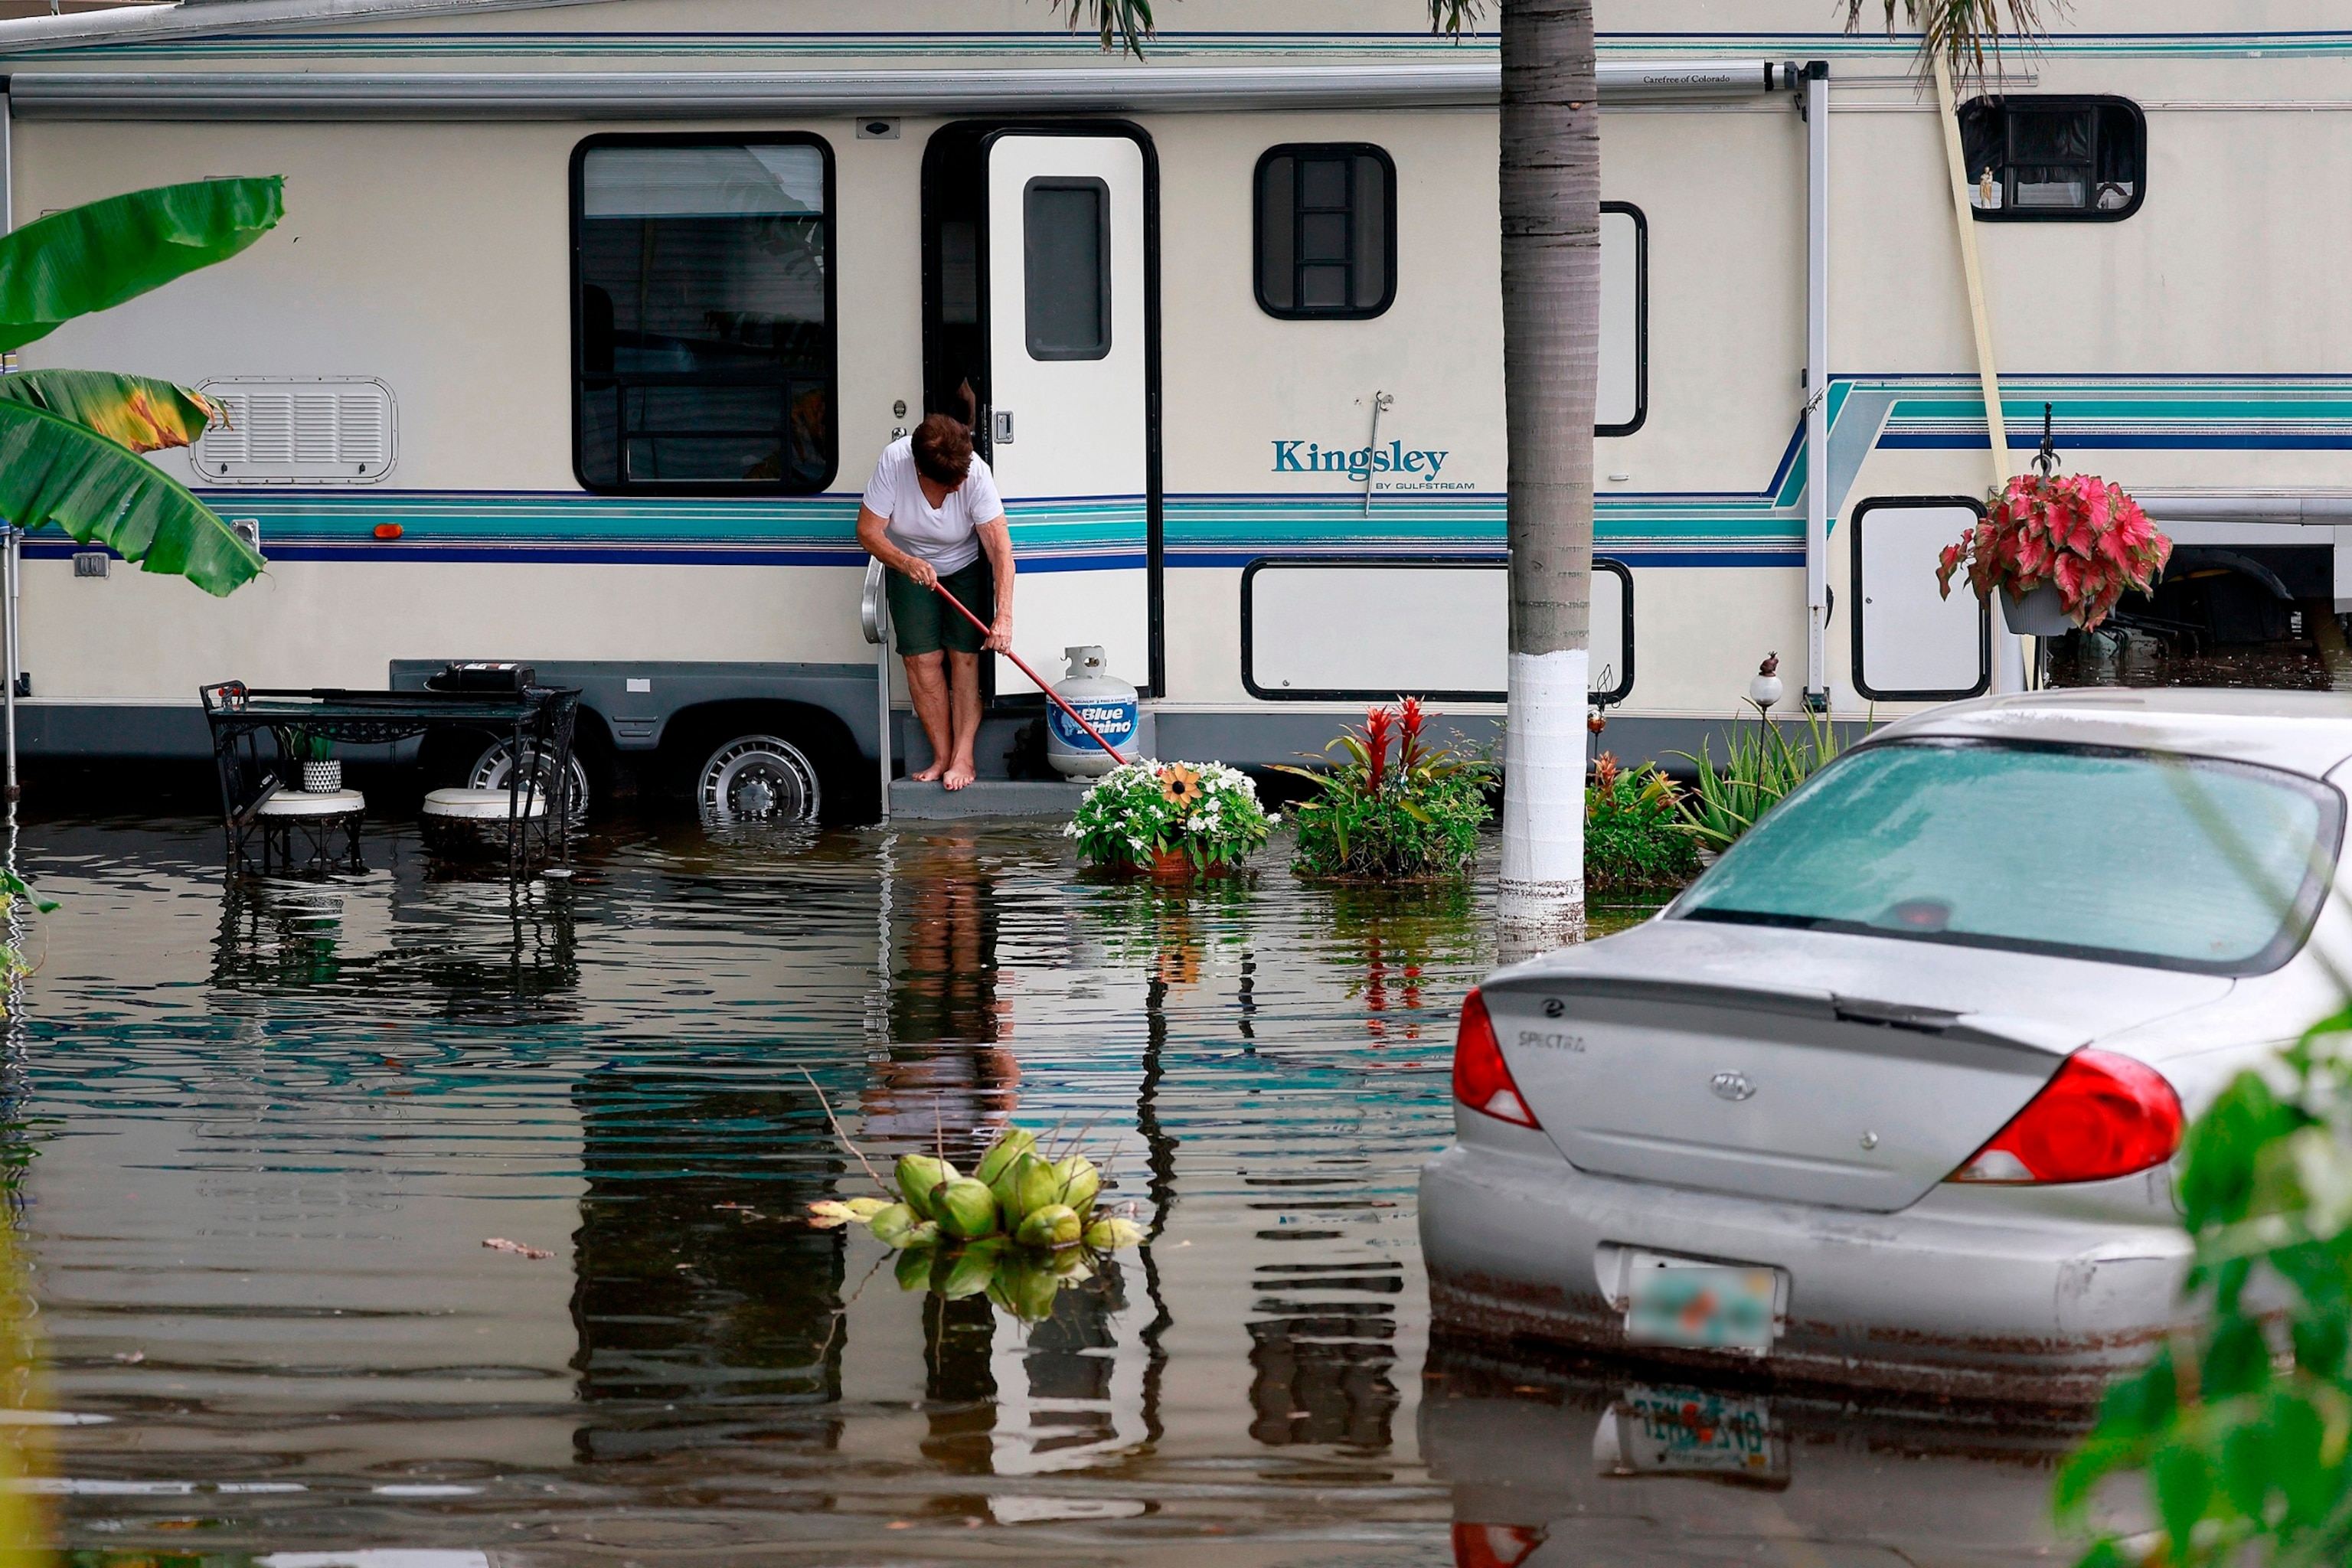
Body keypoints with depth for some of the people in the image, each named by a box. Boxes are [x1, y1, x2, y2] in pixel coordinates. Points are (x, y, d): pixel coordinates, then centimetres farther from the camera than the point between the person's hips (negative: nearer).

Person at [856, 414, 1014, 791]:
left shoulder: (976, 473, -32)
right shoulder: (894, 462, -31)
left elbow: (1000, 546, -34)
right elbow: (869, 532, -23)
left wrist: (1004, 616, -42)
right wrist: (906, 563, -42)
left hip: (965, 568, -1)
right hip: (909, 567, 1)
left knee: (964, 656, -10)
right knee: (922, 659, -6)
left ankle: (962, 758, -7)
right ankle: (942, 756, 0)